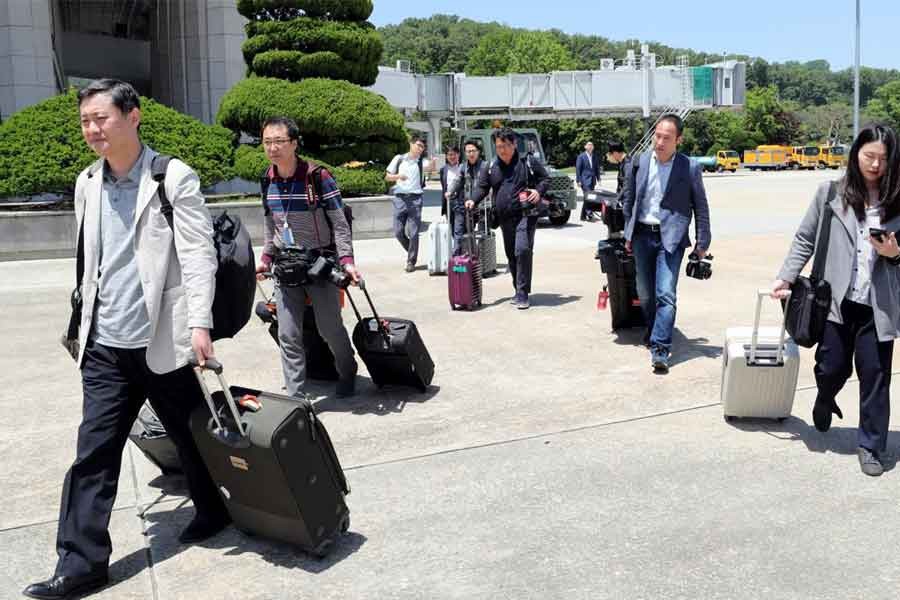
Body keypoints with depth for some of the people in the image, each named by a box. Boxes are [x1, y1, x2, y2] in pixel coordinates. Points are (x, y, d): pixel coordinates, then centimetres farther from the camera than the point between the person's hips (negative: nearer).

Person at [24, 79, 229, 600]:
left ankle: (213, 512, 36)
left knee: (192, 437, 12)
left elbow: (199, 254, -11)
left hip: (163, 340, -5)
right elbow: (91, 262, 18)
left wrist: (199, 323, -19)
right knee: (93, 453, 2)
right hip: (105, 345, 5)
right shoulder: (87, 184, 10)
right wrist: (86, 323, 17)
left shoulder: (174, 178, -7)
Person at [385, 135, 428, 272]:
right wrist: (398, 176, -8)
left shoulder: (422, 161, 4)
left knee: (413, 233, -3)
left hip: (415, 199, -1)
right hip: (400, 198, 1)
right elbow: (387, 176, 11)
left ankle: (411, 261, 10)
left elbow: (430, 168, -19)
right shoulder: (399, 159, 8)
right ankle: (412, 252, 26)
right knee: (398, 232, 2)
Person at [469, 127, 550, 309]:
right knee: (511, 255, 11)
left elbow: (546, 178, 6)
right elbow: (482, 187, 11)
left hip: (526, 215, -5)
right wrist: (473, 200, -9)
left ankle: (522, 294, -12)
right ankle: (519, 291, 24)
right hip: (505, 218, 5)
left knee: (523, 250, -18)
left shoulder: (529, 162, 1)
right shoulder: (491, 168, 11)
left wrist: (539, 191, -14)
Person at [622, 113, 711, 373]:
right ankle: (653, 330, 38)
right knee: (645, 293, 15)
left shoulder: (690, 168, -5)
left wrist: (702, 243, 0)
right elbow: (628, 199, 12)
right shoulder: (639, 162, 3)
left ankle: (660, 349, -13)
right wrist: (628, 234, 11)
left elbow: (700, 206, 1)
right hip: (642, 235, 4)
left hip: (671, 237, -4)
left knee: (665, 294, -13)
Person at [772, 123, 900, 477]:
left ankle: (871, 447, 19)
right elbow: (805, 240, 6)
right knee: (831, 368, 6)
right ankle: (824, 401, 43)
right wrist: (786, 277, -2)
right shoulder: (830, 194, 2)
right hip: (836, 300, 0)